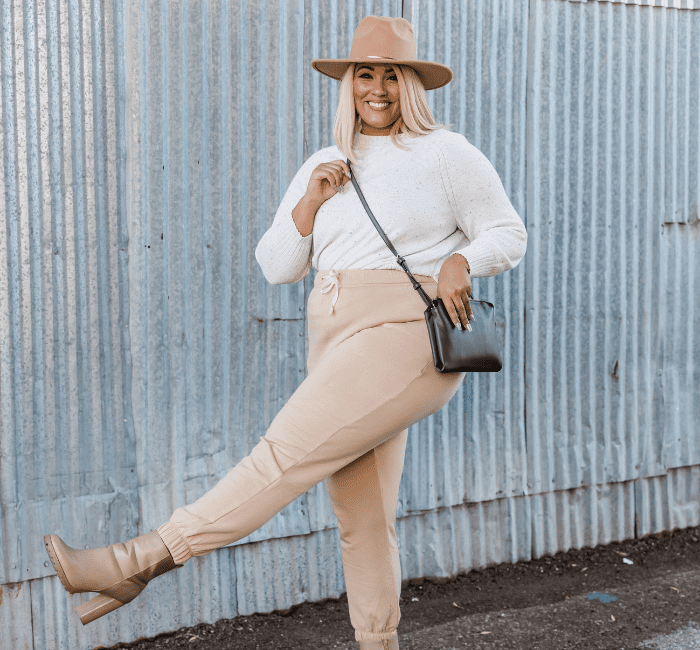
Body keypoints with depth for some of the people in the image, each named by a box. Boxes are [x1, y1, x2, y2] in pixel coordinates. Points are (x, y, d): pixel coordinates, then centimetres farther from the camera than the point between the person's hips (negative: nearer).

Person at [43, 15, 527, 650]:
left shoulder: (447, 154, 4)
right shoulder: (323, 168, 18)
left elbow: (509, 235, 3)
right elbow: (275, 265, 15)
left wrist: (460, 260, -16)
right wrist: (309, 204, -1)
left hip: (408, 335, -6)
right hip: (339, 346, 6)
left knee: (289, 450, -17)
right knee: (361, 515, 6)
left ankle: (142, 560, -15)